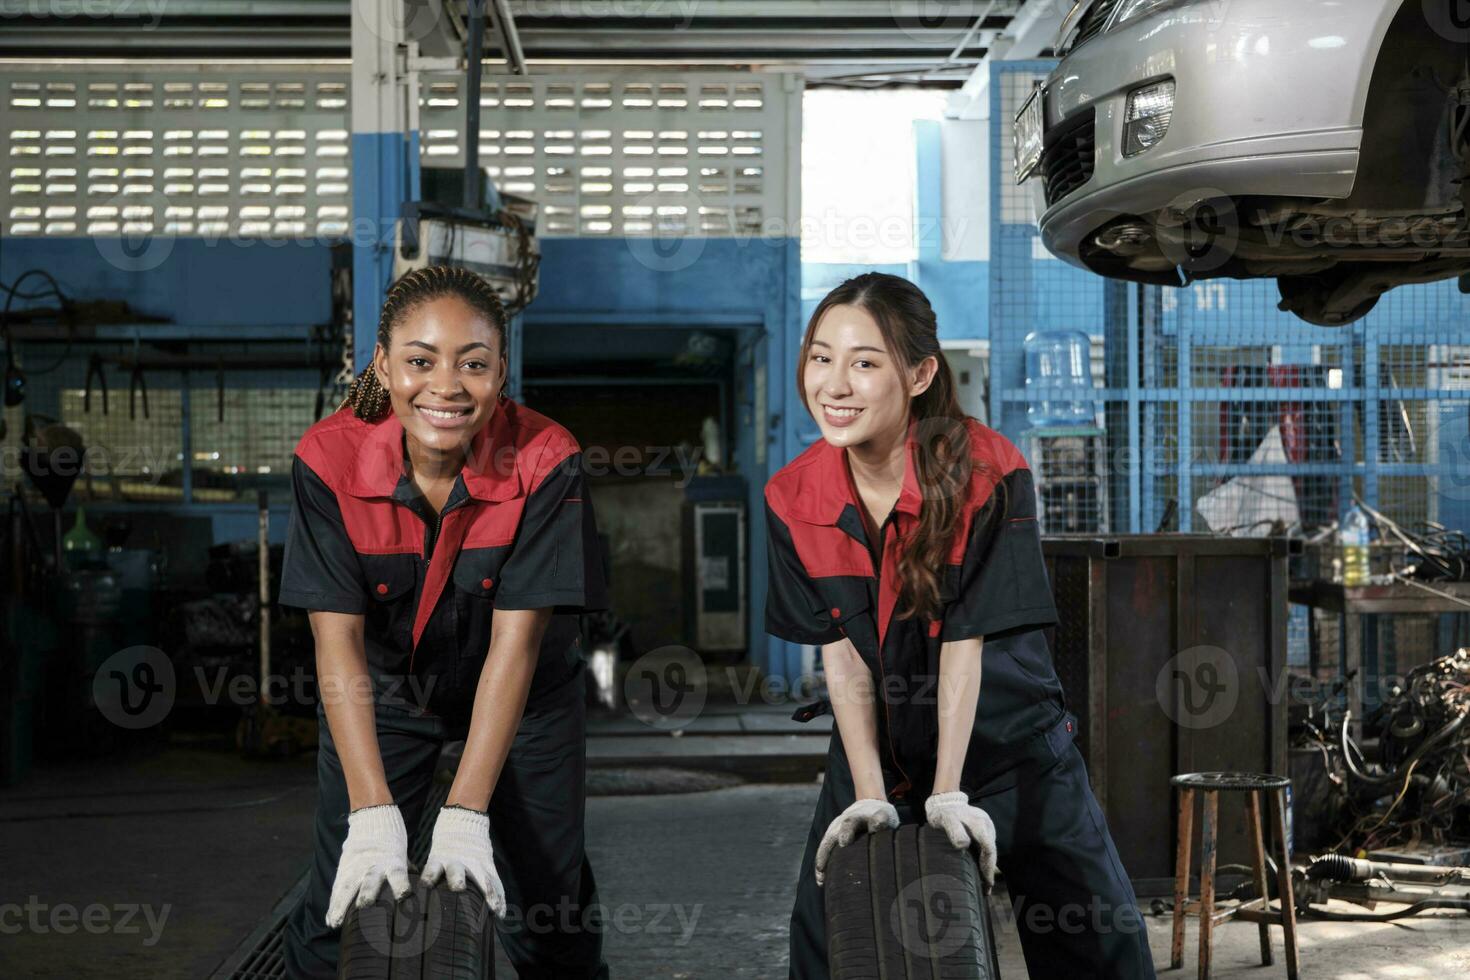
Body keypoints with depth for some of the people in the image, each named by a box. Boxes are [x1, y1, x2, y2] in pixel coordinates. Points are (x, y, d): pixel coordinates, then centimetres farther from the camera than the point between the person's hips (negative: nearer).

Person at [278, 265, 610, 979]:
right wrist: (374, 816, -35)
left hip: (523, 698, 0)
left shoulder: (545, 460, -25)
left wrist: (465, 816, -35)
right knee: (343, 903, -2)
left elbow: (516, 641, -28)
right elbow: (338, 640, -26)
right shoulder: (329, 459, -23)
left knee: (545, 907, -2)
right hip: (384, 691, 1)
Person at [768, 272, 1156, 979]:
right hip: (878, 750, 3)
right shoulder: (792, 498, -10)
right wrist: (870, 797, -16)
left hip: (1006, 742, -3)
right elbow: (840, 653, -10)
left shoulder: (987, 474, -21)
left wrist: (948, 795, -21)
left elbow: (965, 641, -22)